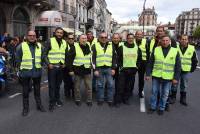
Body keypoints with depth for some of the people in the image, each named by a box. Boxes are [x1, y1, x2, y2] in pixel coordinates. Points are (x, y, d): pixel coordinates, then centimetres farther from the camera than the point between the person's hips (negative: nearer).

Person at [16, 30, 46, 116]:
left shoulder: (39, 46, 6)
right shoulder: (21, 46, -5)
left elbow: (42, 57, 11)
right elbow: (18, 59, -1)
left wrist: (39, 65, 5)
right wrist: (22, 68, -2)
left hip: (37, 71, 3)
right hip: (25, 72, -3)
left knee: (37, 90, 15)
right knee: (25, 91, 7)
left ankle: (39, 105, 29)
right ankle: (25, 108, 21)